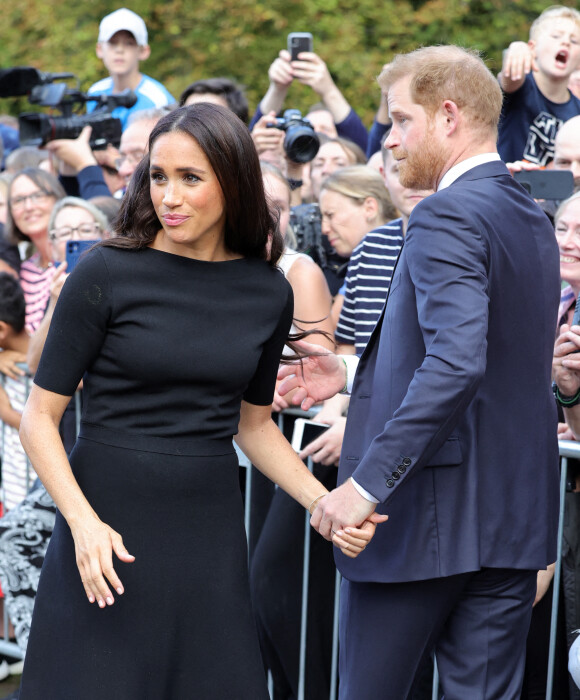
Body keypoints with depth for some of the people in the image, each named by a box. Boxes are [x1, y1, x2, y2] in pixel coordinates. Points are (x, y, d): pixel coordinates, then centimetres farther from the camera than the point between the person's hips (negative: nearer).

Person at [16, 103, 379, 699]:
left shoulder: (267, 293, 4)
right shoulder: (106, 275, -7)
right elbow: (39, 418, -5)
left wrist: (325, 504, 4)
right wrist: (84, 522, -18)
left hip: (209, 532, 3)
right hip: (109, 527, -3)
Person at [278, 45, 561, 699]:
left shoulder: (446, 216, -15)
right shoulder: (531, 217, 14)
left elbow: (457, 362, -28)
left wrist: (368, 481, -27)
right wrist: (354, 375, 16)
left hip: (429, 514, -8)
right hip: (514, 517, 8)